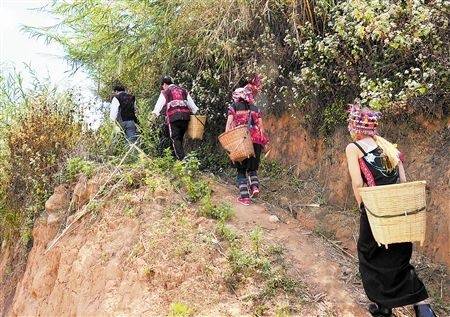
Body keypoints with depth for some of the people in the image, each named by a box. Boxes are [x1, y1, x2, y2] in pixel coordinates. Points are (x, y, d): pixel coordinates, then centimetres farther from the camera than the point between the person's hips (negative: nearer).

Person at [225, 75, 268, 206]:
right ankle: (254, 185, -6)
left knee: (241, 169, 8)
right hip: (256, 141, 2)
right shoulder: (256, 109, 12)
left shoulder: (234, 107, 5)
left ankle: (244, 196, 2)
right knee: (252, 167, 19)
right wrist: (262, 141, 13)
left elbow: (229, 124, -5)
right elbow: (261, 127, 8)